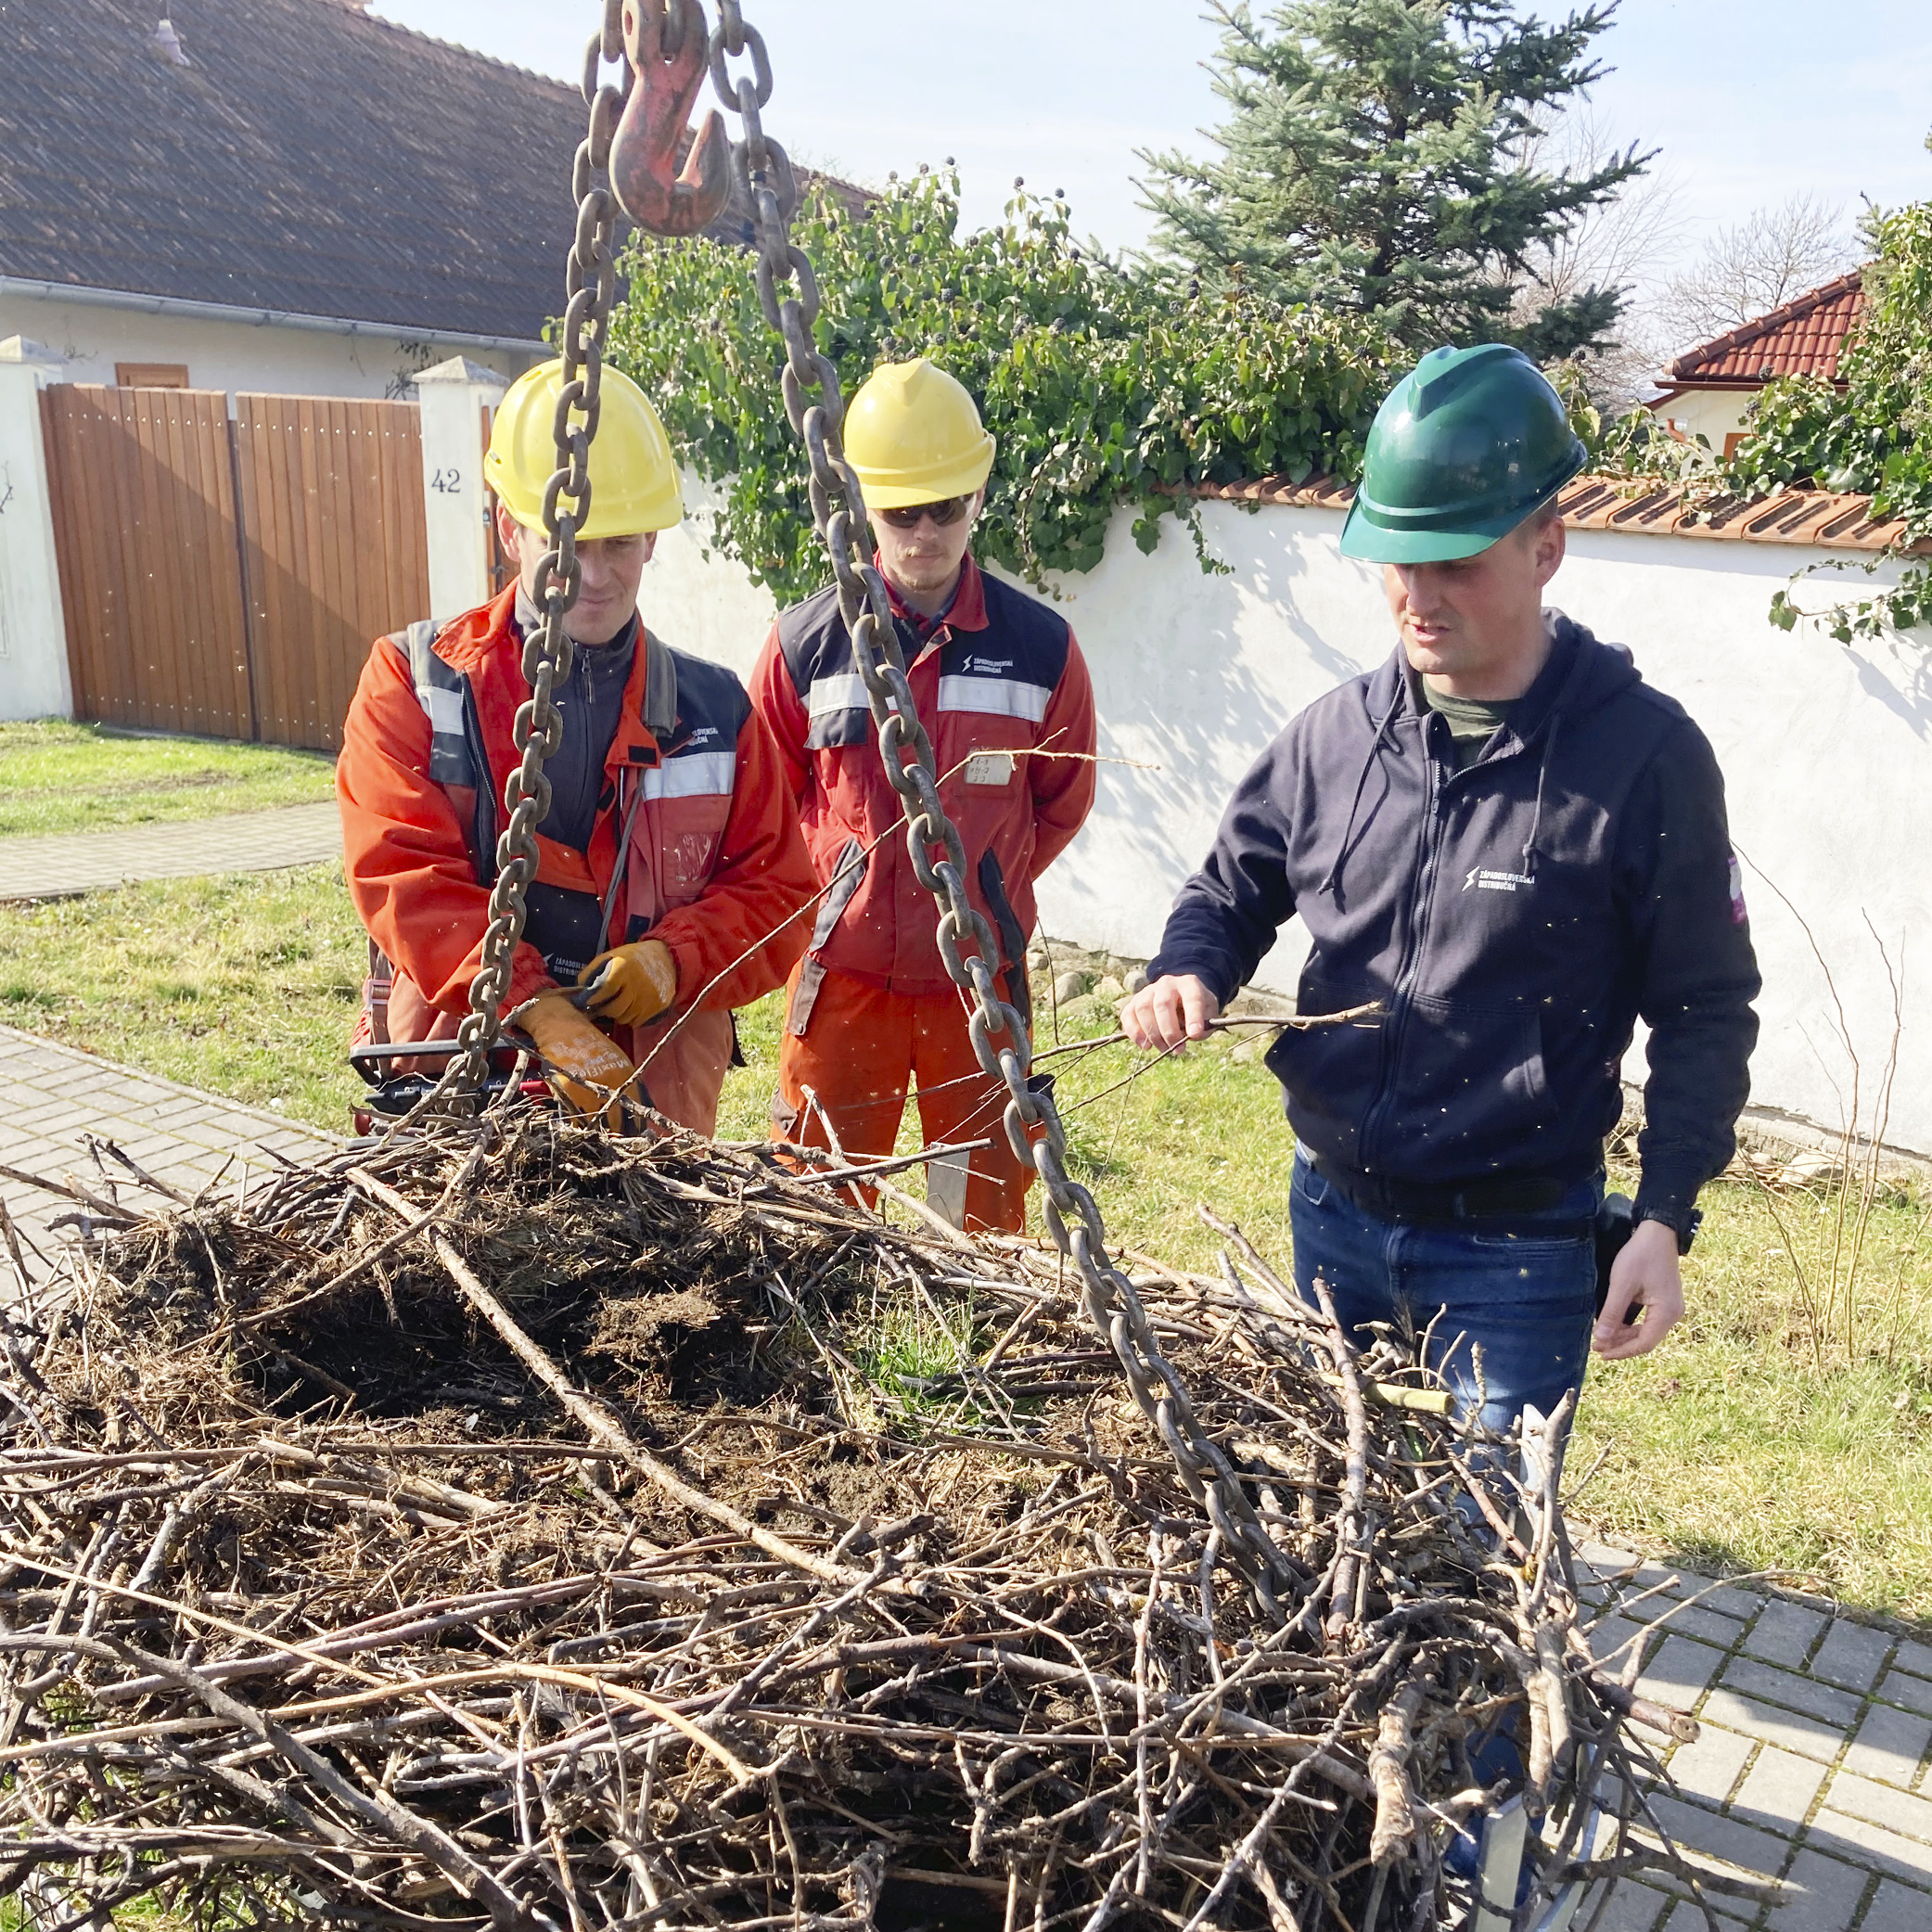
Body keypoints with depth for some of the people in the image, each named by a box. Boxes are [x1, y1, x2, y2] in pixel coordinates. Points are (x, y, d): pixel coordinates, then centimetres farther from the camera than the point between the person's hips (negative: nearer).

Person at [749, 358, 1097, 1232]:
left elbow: (1064, 800, 10)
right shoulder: (807, 641, -3)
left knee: (985, 1211, 12)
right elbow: (771, 797, 10)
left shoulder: (1040, 647, -3)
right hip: (844, 968, 0)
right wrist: (843, 879, 5)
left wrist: (982, 886, 6)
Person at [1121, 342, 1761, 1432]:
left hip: (1514, 1249, -5)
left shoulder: (1644, 754, -14)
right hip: (1331, 1215, 5)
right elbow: (1235, 887, 12)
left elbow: (1707, 1012, -8)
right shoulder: (1338, 732, -2)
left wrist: (1666, 1220, -14)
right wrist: (1190, 973, -10)